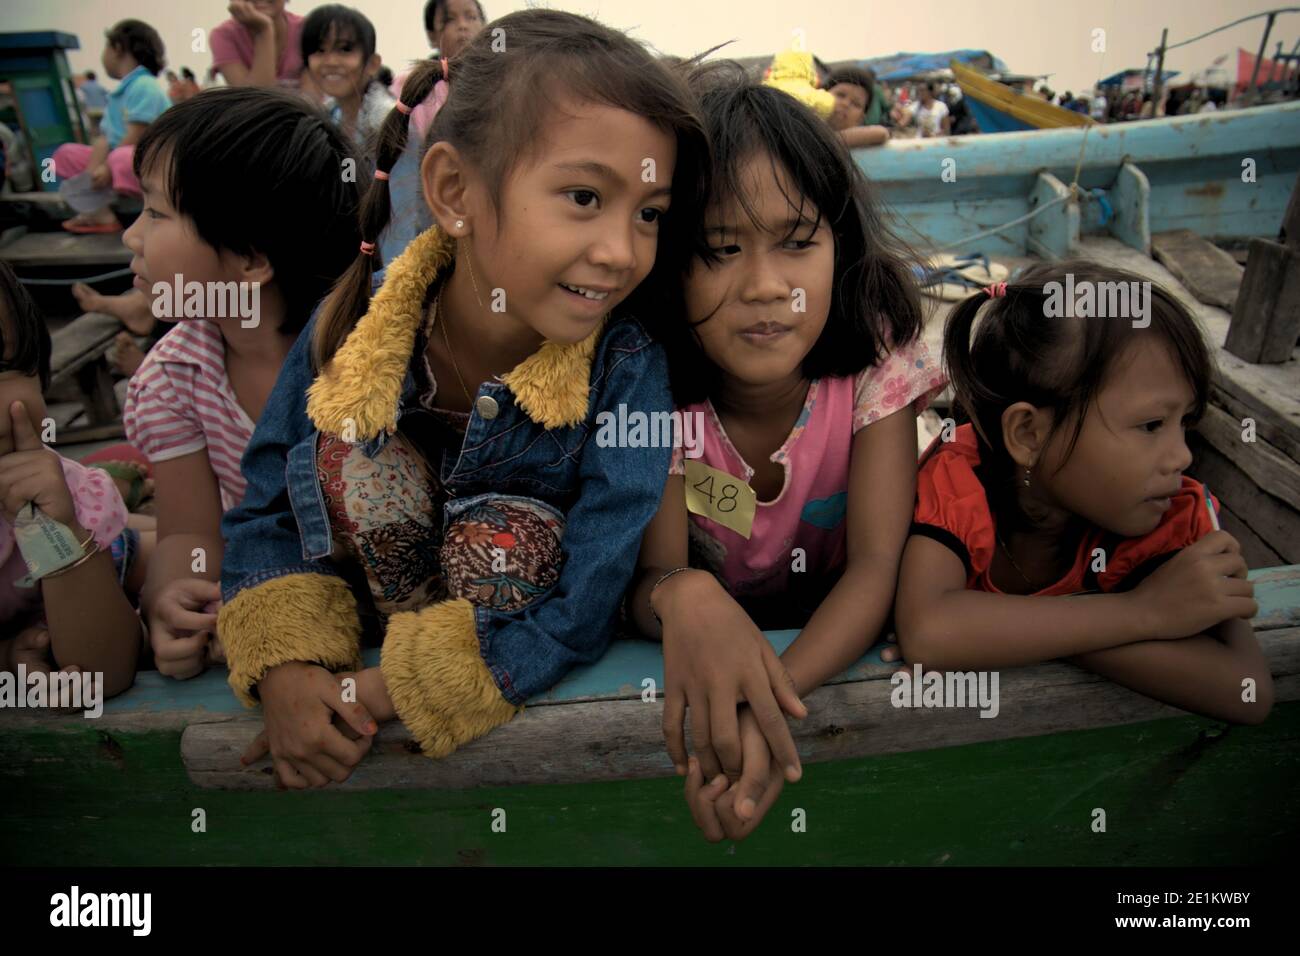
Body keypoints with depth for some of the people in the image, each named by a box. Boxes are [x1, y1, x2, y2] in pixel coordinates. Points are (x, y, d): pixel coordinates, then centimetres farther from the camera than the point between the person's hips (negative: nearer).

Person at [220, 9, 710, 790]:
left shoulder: (627, 373, -27)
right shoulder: (355, 322, -19)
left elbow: (580, 610, -27)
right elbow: (269, 509, -8)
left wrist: (379, 694, -26)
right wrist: (285, 671, -24)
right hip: (385, 596, 3)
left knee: (500, 537, -33)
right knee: (350, 444, -21)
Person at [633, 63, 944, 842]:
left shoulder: (877, 359, -18)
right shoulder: (658, 391, -17)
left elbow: (878, 563, -24)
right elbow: (651, 576, -20)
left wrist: (775, 695, -42)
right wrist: (682, 597, -46)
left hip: (839, 645, -1)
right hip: (711, 639, 2)